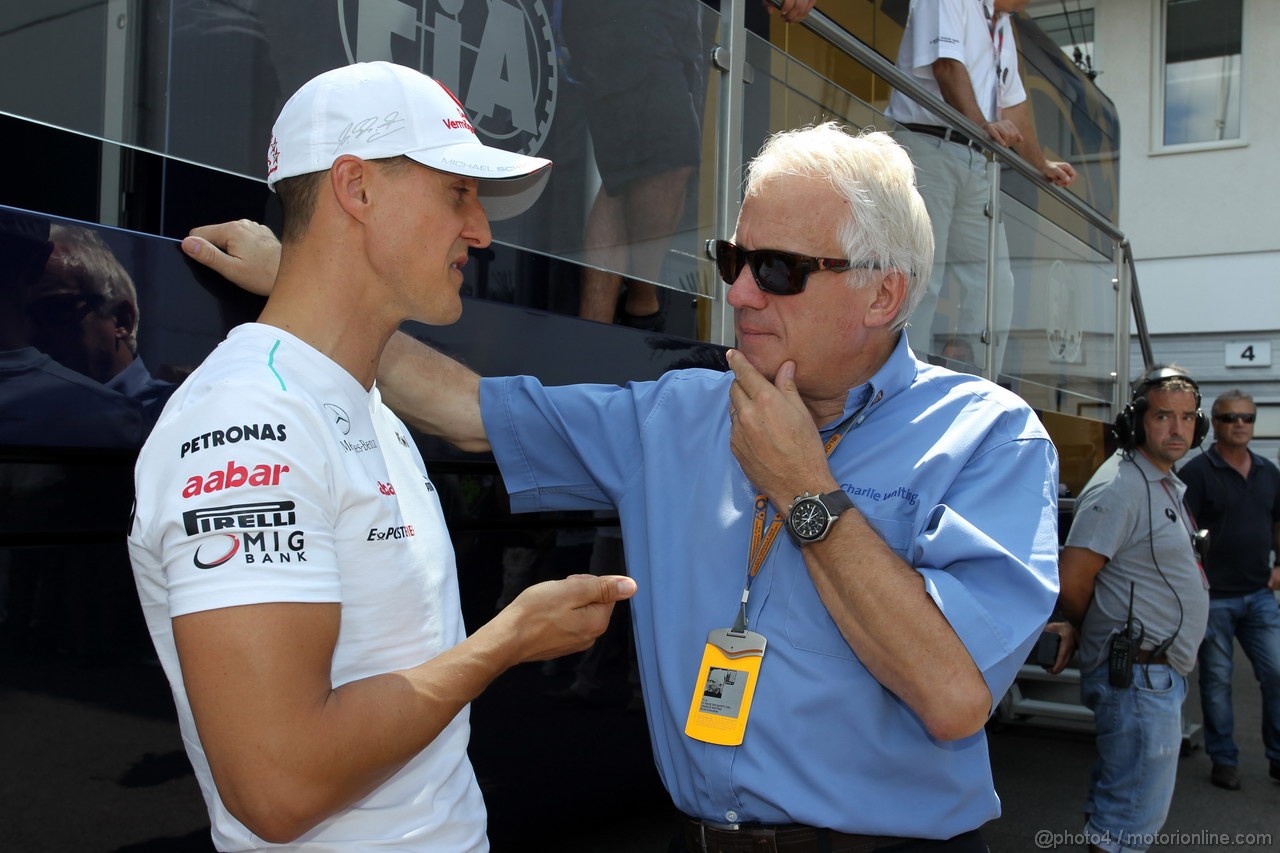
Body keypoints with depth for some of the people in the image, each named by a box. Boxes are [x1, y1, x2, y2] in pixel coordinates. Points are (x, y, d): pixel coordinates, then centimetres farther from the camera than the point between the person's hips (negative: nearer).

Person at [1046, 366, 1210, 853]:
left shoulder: (1166, 483, 15)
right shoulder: (1121, 486, -18)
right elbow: (1071, 579, -21)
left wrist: (1078, 631, 8)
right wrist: (1081, 630, -1)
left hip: (1160, 673, 10)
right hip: (1139, 675, -10)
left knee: (1114, 803, 20)